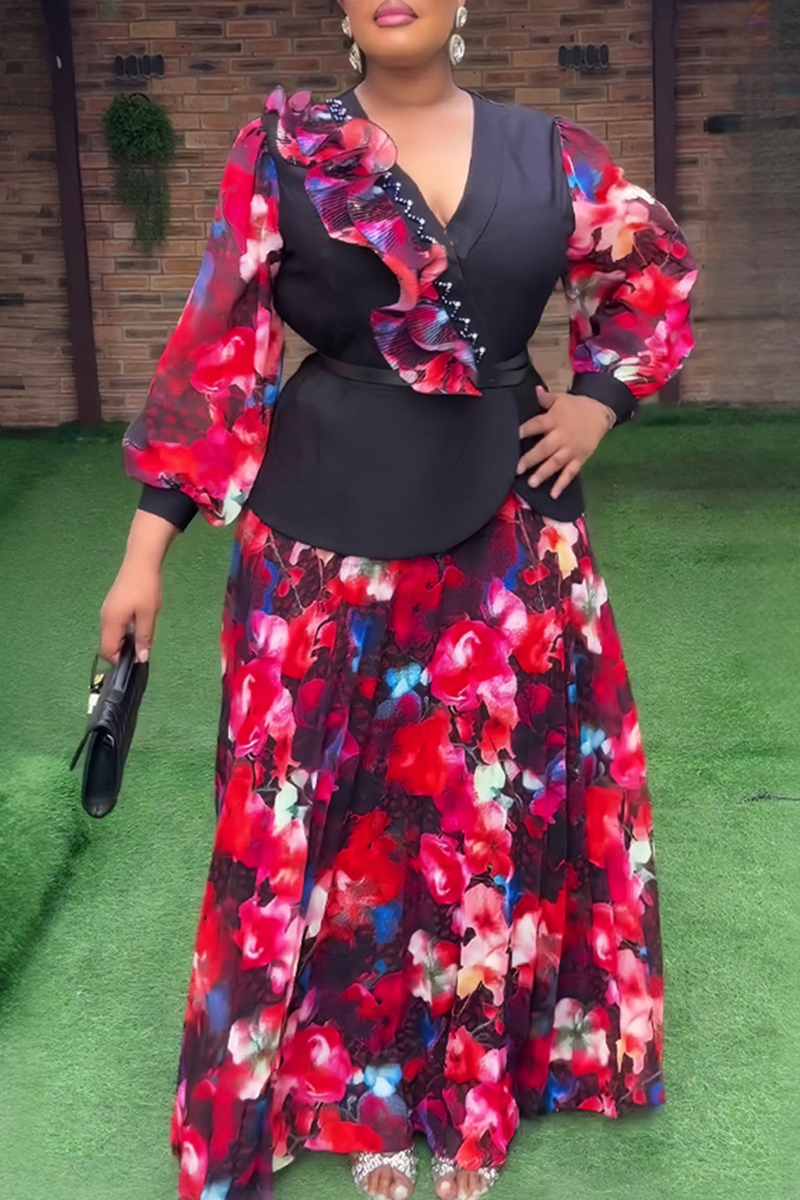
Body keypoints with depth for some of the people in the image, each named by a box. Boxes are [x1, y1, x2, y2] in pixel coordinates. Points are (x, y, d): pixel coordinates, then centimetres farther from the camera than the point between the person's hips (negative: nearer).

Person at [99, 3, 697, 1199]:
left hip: (506, 518, 2)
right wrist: (148, 542, -8)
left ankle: (477, 1080, 30)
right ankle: (354, 1089, 26)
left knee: (501, 796, 10)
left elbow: (658, 268, 18)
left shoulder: (546, 150, 4)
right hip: (329, 520, -2)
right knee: (332, 797, 5)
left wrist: (600, 400, 4)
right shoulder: (284, 151, -2)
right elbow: (215, 340, -5)